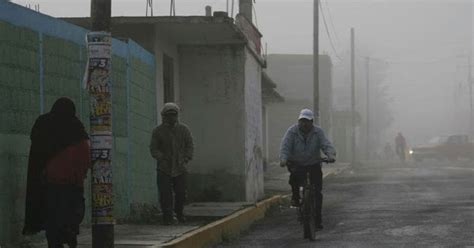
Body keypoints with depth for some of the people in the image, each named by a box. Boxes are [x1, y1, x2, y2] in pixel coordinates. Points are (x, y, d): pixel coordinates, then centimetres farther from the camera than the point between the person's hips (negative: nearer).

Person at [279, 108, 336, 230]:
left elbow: (326, 145, -13)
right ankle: (295, 196, -9)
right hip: (296, 164, -1)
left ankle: (317, 219, 3)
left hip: (313, 165, 1)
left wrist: (331, 155, -34)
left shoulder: (318, 132, -2)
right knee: (295, 175, -35)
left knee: (317, 192, -6)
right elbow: (285, 147, -15)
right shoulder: (292, 131, -5)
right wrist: (283, 159, -35)